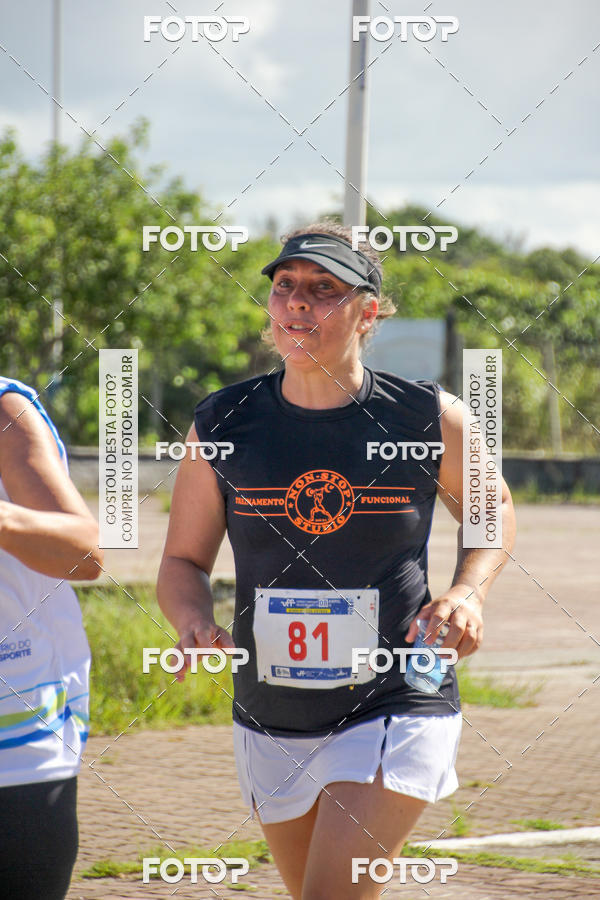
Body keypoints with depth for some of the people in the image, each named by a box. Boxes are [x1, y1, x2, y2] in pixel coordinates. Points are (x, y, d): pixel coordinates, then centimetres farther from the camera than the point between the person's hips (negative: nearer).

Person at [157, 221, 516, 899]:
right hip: (270, 727, 4)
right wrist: (195, 622, -16)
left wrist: (466, 594, -7)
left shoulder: (429, 419, -7)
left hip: (395, 712, -4)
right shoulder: (220, 425, -3)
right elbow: (183, 562, 6)